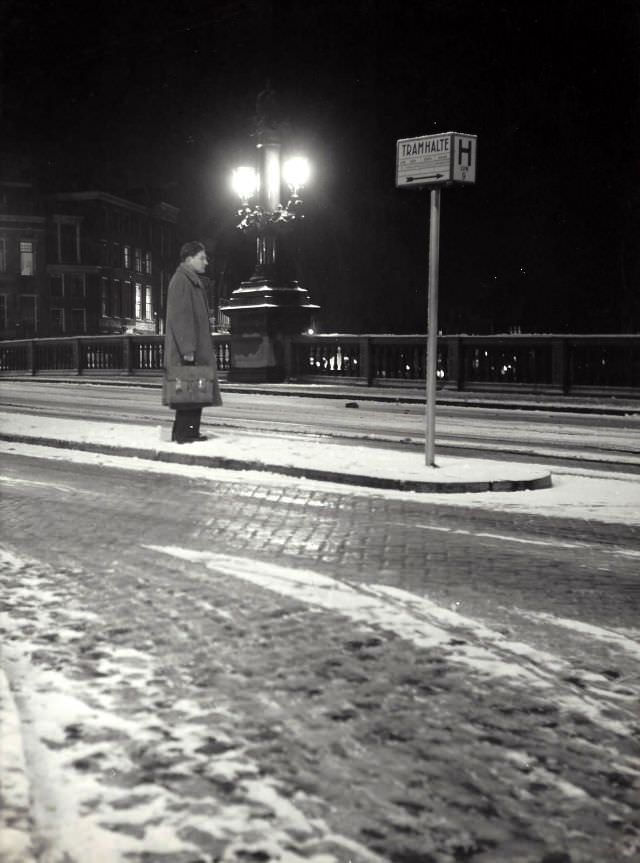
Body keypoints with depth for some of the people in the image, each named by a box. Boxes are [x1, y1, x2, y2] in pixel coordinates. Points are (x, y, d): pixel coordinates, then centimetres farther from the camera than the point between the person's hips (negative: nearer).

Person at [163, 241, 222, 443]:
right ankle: (183, 433, -4)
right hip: (186, 349, -10)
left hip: (198, 347, 10)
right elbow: (180, 317, -19)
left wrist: (208, 348, 22)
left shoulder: (193, 282, 19)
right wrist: (187, 349, -23)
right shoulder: (180, 281, -12)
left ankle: (190, 432, 14)